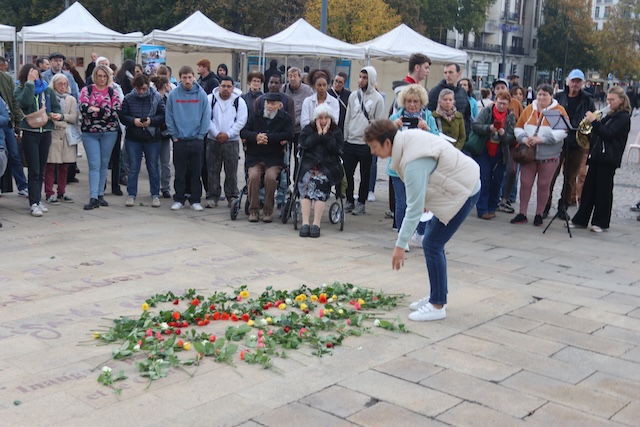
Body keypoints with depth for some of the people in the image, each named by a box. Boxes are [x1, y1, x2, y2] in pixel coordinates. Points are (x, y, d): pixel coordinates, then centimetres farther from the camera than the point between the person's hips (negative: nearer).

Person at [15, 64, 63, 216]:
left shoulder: (47, 90, 8)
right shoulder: (20, 90, -2)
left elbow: (56, 107, 11)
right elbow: (25, 102, -22)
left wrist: (58, 114, -11)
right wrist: (30, 83, -18)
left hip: (46, 132, 4)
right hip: (30, 133, -4)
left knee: (41, 169, 10)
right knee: (34, 170, -7)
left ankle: (37, 200, 21)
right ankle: (34, 204, -6)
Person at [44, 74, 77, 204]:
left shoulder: (71, 99, 13)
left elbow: (74, 118, 2)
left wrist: (61, 116, -12)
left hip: (67, 135, 4)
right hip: (52, 134, -4)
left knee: (65, 166, 7)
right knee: (51, 165, -5)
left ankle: (61, 192, 17)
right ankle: (49, 193, -1)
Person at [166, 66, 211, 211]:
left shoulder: (201, 94, -2)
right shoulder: (173, 94, -2)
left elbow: (206, 116, -1)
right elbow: (169, 117, 1)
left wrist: (200, 135, -4)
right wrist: (174, 135, -2)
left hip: (197, 140, 0)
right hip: (179, 140, 0)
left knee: (196, 172, 6)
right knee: (180, 173, 7)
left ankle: (195, 200, 14)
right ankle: (179, 199, 16)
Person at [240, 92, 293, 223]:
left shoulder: (285, 118, 6)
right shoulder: (256, 116, 13)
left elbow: (288, 134, -11)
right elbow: (243, 132, 6)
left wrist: (267, 137, -16)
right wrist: (256, 136, -16)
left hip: (274, 158, -2)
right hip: (254, 157, 2)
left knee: (271, 177, -29)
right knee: (253, 176, -26)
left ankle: (268, 211, -12)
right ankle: (253, 210, -11)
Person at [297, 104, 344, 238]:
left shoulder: (336, 131, 14)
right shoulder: (308, 129, 16)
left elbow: (336, 148, -3)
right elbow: (304, 145, -2)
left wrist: (326, 133, -5)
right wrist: (318, 133, -4)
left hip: (329, 166, -1)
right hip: (309, 164, 1)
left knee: (321, 181, -30)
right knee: (308, 181, -30)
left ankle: (316, 224, -33)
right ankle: (305, 222, -35)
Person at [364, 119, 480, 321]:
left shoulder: (413, 162, -29)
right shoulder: (407, 137, -3)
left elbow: (414, 208, -28)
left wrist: (400, 245, -24)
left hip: (464, 191, -10)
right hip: (461, 182, 10)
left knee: (432, 244, -7)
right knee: (433, 240, 13)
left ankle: (437, 305, 3)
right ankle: (438, 296, 24)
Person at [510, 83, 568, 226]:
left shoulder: (559, 110, -4)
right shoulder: (529, 109, 8)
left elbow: (563, 131, -14)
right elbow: (518, 127, 11)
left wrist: (542, 139, -21)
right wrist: (523, 138, -11)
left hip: (549, 156, -3)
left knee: (543, 185, 5)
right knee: (525, 183, 3)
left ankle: (539, 215, 16)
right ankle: (522, 214, 11)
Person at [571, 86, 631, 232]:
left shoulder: (623, 117, -6)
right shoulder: (611, 115, 19)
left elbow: (608, 133, -17)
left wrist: (594, 121, -19)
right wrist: (592, 121, 1)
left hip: (608, 158, -8)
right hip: (597, 156, 8)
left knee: (603, 190, -2)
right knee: (588, 188, 9)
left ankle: (601, 223, 6)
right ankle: (580, 219, 14)